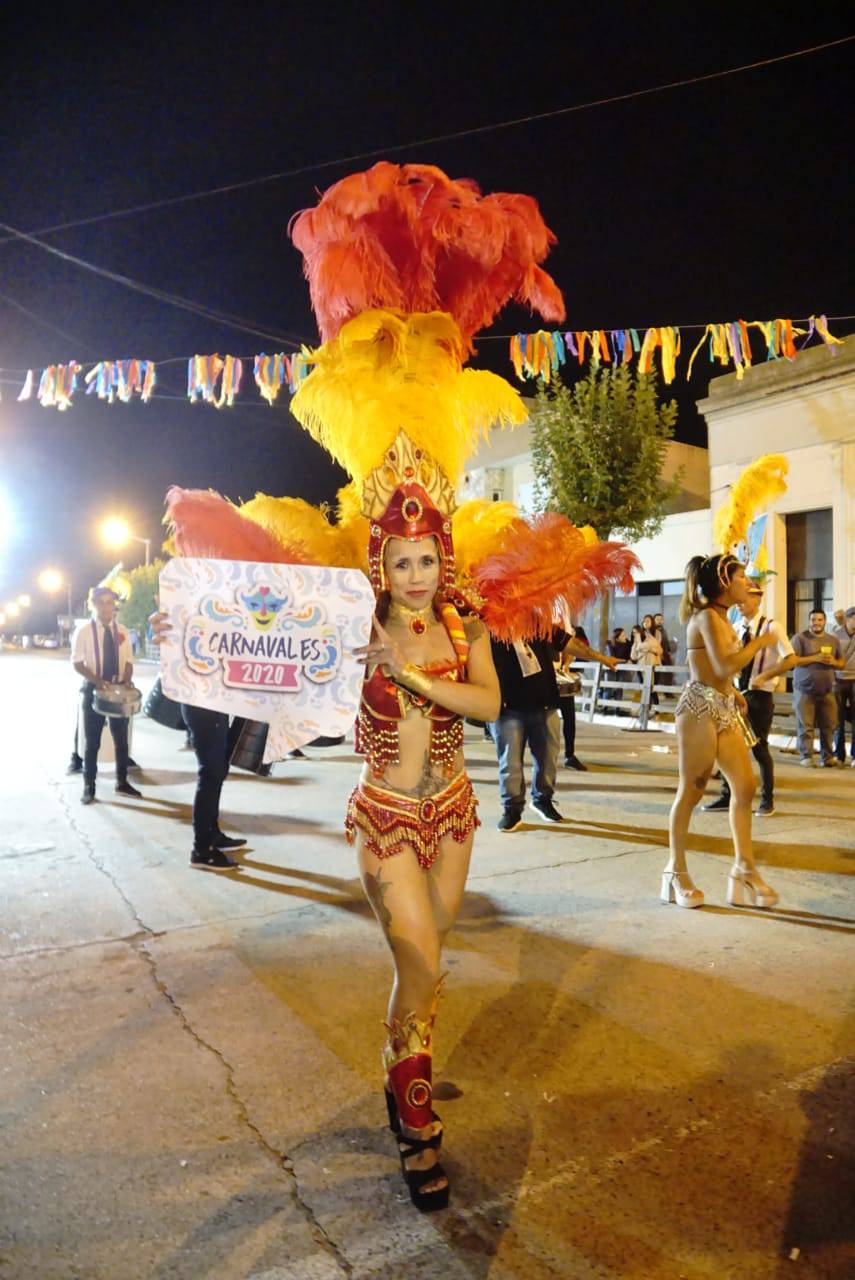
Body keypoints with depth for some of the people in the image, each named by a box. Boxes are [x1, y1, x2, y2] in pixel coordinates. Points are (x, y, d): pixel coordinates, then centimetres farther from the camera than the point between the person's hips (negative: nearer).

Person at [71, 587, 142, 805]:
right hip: (93, 690, -3)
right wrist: (97, 680, -23)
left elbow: (128, 662, 7)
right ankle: (89, 787, 16)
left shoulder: (121, 631, 5)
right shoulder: (84, 630, -5)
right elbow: (77, 663, -8)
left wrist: (126, 684, -11)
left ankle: (122, 782, 24)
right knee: (91, 741, 5)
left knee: (121, 739, 10)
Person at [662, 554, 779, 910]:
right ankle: (676, 871, 9)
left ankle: (744, 866, 16)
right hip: (700, 708, -9)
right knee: (691, 791, -2)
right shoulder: (708, 616, -12)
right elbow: (726, 667, -23)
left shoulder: (721, 616, 17)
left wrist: (734, 692, 9)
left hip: (724, 710, 9)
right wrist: (760, 642, -12)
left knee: (745, 786, 7)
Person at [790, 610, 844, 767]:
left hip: (827, 691, 4)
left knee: (829, 725, 4)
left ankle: (827, 755, 16)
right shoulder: (800, 638, -3)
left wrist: (833, 662, -7)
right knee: (805, 725, -3)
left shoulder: (833, 640, 12)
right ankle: (806, 757, 3)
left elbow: (841, 664, 16)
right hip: (805, 689, -4)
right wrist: (816, 658, -19)